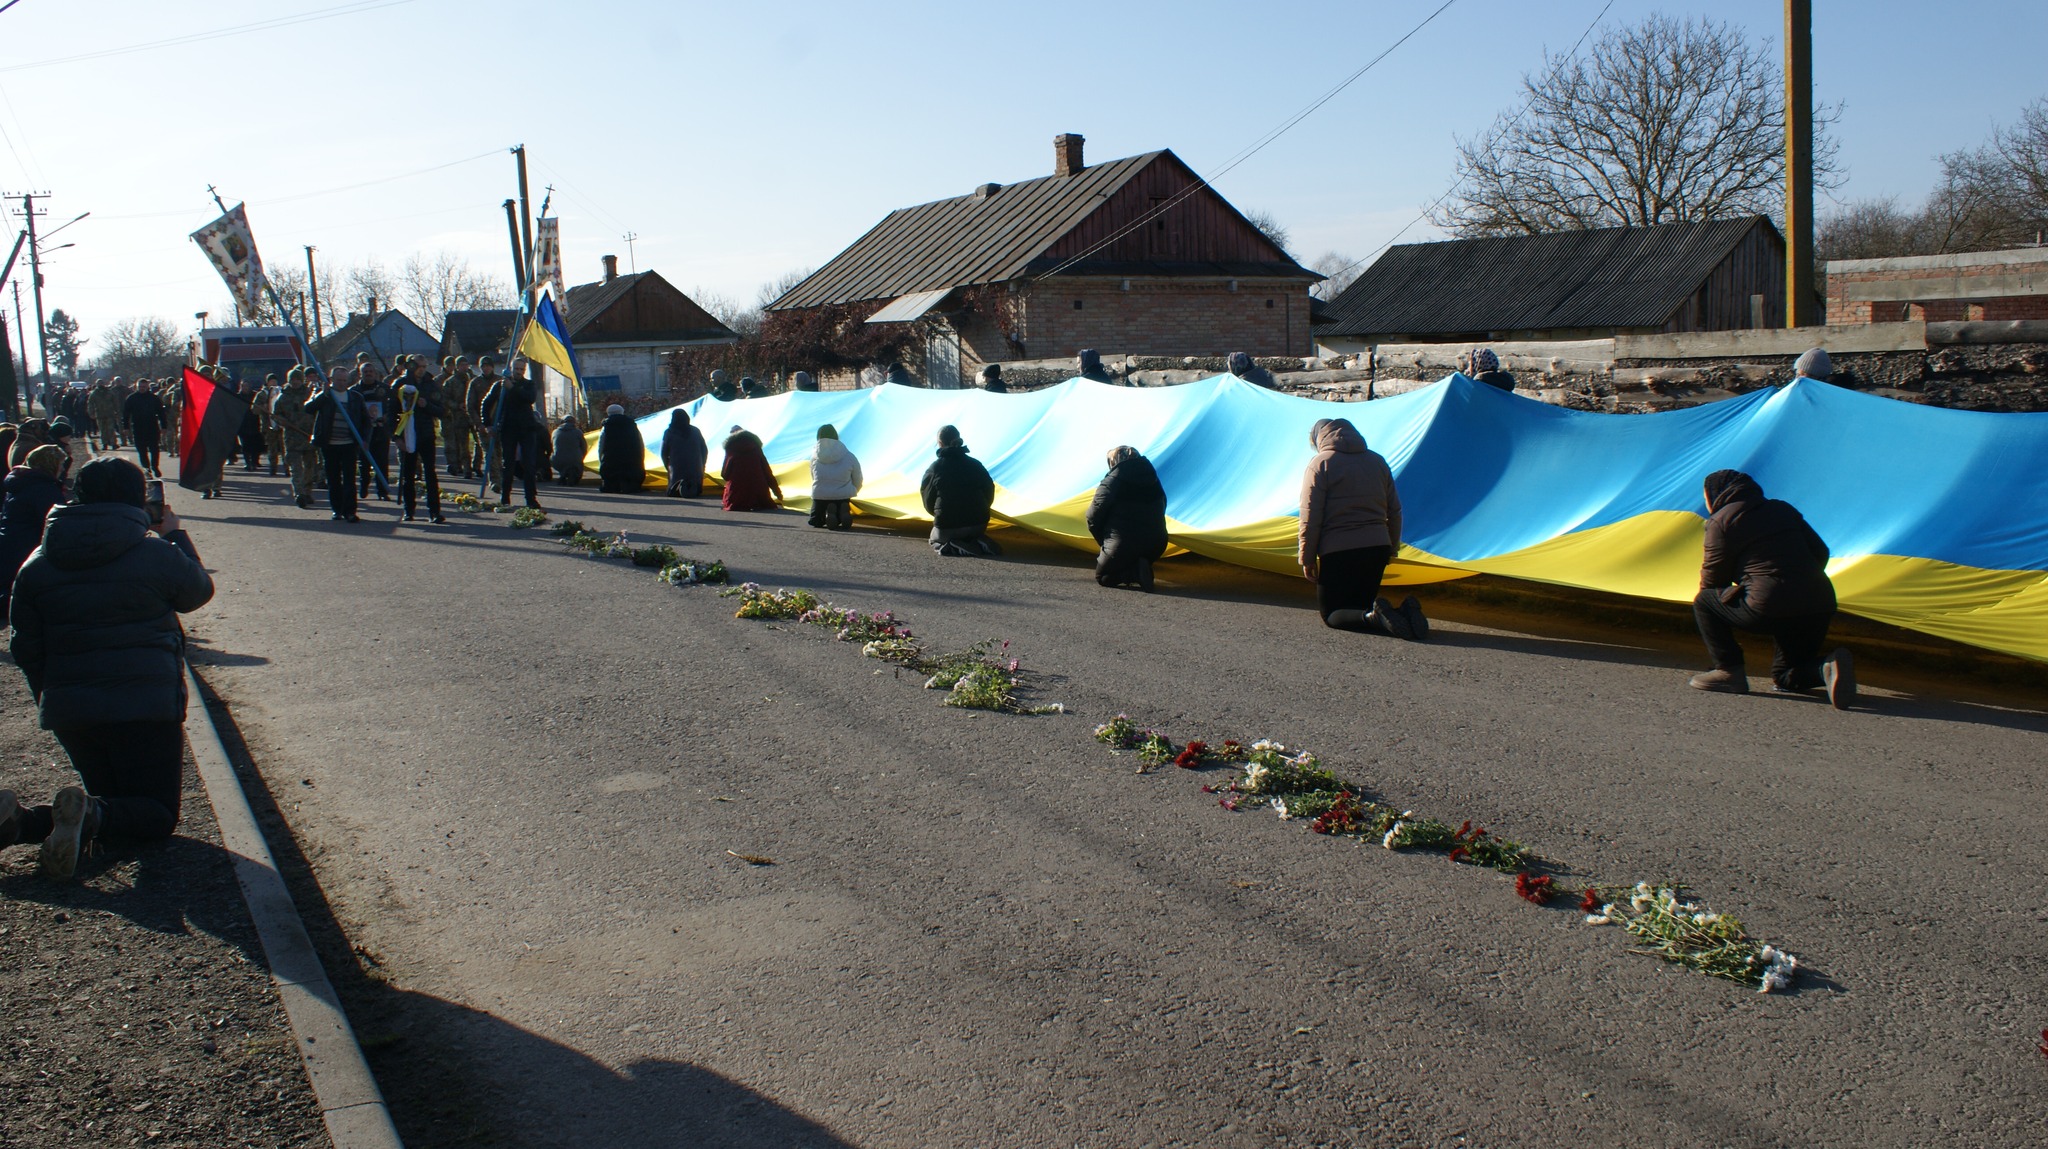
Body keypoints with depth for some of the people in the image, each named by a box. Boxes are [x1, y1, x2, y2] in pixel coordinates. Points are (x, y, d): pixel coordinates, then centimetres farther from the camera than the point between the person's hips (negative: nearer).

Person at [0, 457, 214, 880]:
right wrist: (175, 535, 25)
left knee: (114, 798, 19)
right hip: (146, 704, -5)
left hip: (69, 710, 5)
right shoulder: (156, 554, -7)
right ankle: (90, 815, -29)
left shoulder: (37, 565, 6)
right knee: (158, 812, 4)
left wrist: (50, 698, 22)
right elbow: (199, 590, 13)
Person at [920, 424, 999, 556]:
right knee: (974, 534, 38)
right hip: (979, 524, 3)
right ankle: (979, 543, 0)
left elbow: (928, 504, 6)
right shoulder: (975, 465, 5)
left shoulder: (934, 469, -3)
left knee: (936, 540, 30)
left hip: (947, 526, -3)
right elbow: (989, 496, 10)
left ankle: (953, 548, -6)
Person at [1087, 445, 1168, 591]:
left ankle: (1135, 573, -12)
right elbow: (1160, 511, 20)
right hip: (1155, 544, 5)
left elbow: (1094, 515, -10)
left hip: (1122, 545, -5)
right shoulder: (1153, 480, 14)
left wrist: (1103, 541, 5)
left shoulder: (1112, 480, -3)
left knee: (1102, 576, 16)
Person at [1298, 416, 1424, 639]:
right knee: (1361, 605, 19)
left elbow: (1310, 516, -8)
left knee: (1330, 612, 4)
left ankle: (1374, 618, -28)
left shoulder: (1320, 463, -4)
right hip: (1378, 548, 6)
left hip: (1339, 551, -6)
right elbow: (1395, 511, 15)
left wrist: (1307, 558, -3)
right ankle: (1403, 613, -12)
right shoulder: (1377, 460, 15)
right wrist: (1392, 547, 23)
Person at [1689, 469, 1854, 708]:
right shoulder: (1783, 509, 21)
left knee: (1704, 601, 14)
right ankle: (1827, 667, -7)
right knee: (1784, 677, 24)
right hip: (1821, 605, 7)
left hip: (1770, 609, -7)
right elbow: (1821, 552, 19)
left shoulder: (1721, 520, 2)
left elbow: (1711, 582, 3)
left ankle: (1729, 671, 2)